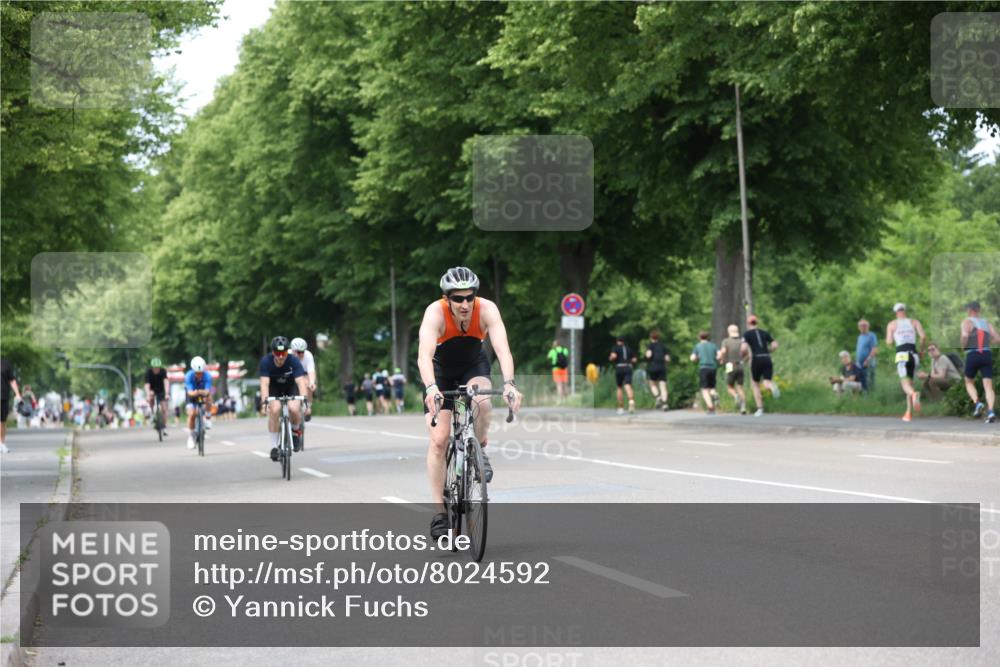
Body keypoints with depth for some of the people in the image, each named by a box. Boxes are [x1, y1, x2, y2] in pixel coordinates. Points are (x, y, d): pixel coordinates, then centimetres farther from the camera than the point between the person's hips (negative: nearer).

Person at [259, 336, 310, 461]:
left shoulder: (293, 361, -28)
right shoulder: (266, 361, -26)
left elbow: (300, 382, -35)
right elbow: (264, 383, -32)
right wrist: (264, 400, -48)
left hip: (291, 387, 0)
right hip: (274, 388, 0)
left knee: (294, 408, -28)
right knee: (274, 409, -28)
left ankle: (295, 431, 6)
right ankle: (274, 446, -15)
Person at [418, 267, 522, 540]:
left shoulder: (487, 309, -29)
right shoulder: (435, 313, -32)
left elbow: (502, 349, -39)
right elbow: (424, 355, -45)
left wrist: (509, 383, -56)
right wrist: (431, 388, -62)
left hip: (474, 365, 1)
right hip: (440, 369, -1)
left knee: (482, 402, -33)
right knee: (438, 440, -11)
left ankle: (480, 451, -3)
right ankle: (439, 512, -3)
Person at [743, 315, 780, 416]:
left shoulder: (747, 334, 4)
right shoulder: (764, 333, 17)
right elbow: (775, 345, 7)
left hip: (756, 359, -3)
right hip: (767, 359, 3)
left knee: (755, 385, 14)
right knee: (767, 383, -3)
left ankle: (760, 409, 9)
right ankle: (773, 387, -41)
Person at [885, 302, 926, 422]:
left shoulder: (892, 324, 9)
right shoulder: (915, 322, 12)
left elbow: (889, 342, 5)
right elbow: (923, 337, -1)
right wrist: (921, 350, 15)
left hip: (901, 354, -3)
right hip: (913, 353, 3)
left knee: (905, 383, -12)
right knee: (909, 381, 18)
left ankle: (914, 394, -49)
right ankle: (909, 412, 15)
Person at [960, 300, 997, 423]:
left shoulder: (967, 322, 2)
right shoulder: (987, 323, 16)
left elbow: (965, 335, -19)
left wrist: (963, 346, -1)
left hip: (972, 355, -3)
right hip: (987, 354, 3)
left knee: (969, 382, 18)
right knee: (988, 386, -2)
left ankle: (977, 403, -7)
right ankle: (990, 411, -22)